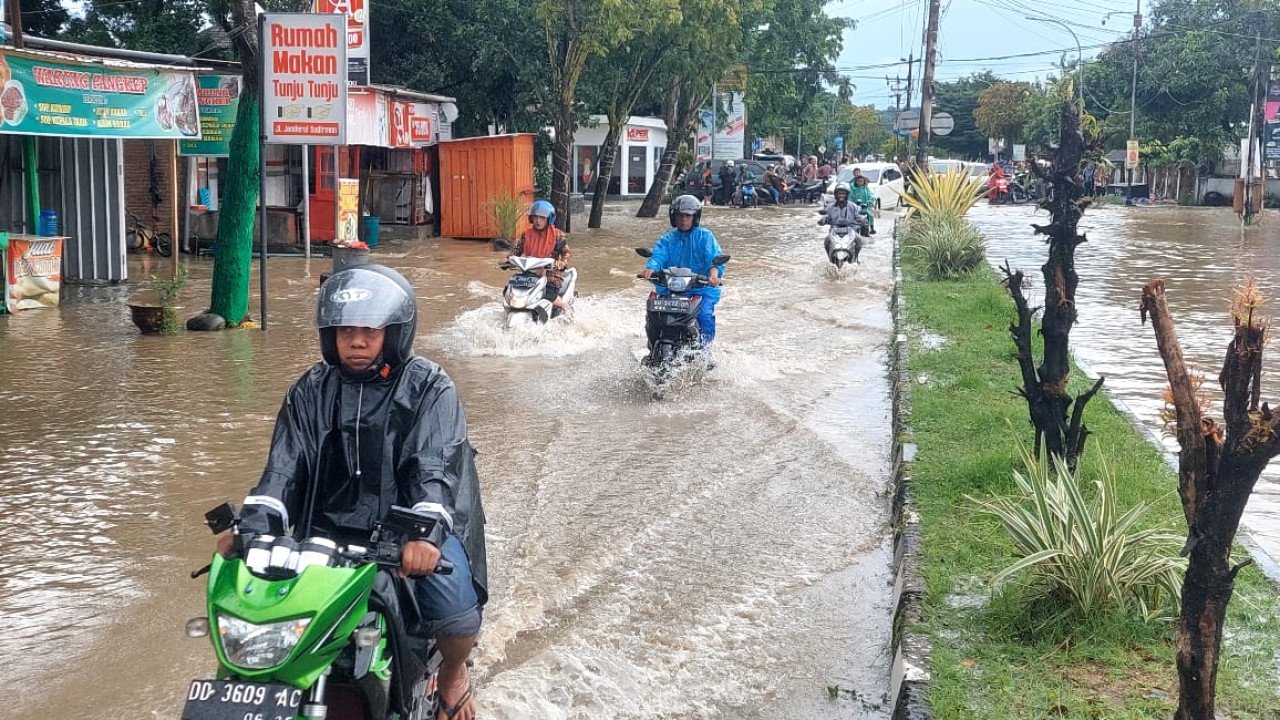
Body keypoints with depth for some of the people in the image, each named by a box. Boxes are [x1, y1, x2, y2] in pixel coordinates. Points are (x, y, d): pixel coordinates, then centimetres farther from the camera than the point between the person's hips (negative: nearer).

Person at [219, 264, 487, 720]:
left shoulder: (428, 388, -2)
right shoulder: (311, 391, 8)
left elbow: (436, 467, -16)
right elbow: (284, 466, 0)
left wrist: (424, 533, -34)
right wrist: (251, 528, -18)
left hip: (411, 531, -3)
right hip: (329, 532, 3)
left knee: (455, 608, -28)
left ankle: (452, 672, 10)